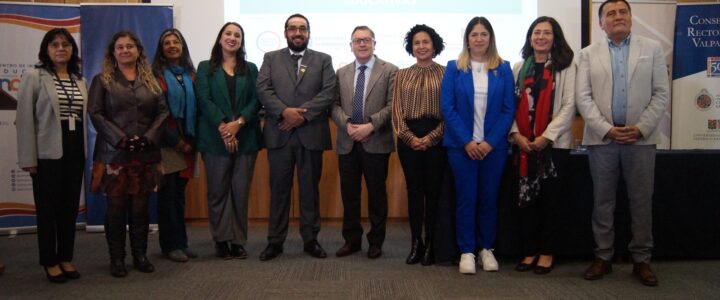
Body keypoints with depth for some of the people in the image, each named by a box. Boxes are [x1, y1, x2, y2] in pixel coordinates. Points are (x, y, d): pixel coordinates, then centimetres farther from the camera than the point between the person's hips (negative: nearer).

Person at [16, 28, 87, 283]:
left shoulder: (80, 80, 12)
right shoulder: (34, 77, -3)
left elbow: (86, 116, 11)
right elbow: (25, 120, -7)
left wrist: (88, 152, 5)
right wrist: (28, 158, -11)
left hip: (75, 151, 5)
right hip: (48, 153, -4)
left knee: (70, 207, 10)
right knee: (48, 208, 5)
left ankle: (66, 258, 22)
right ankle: (50, 262, 17)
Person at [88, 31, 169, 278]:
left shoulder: (150, 80, 13)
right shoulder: (102, 80, 6)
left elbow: (162, 111, 6)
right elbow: (95, 113, -4)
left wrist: (149, 136, -9)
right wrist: (120, 138, -14)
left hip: (146, 153, 2)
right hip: (114, 153, -2)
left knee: (140, 206, 6)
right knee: (116, 206, 1)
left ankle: (140, 255, 15)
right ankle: (116, 259, 10)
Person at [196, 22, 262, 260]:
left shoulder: (250, 69, 14)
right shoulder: (205, 68, 10)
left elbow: (256, 100, 3)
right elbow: (204, 99, -2)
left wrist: (239, 122, -13)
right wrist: (222, 126, -15)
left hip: (246, 137, 1)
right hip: (215, 138, -1)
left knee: (241, 191, 1)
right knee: (218, 191, 2)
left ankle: (238, 241, 9)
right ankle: (221, 240, 11)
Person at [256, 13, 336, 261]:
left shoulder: (323, 60, 10)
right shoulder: (271, 58, 11)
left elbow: (328, 93, -3)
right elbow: (263, 90, -2)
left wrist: (302, 113, -14)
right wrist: (285, 111, -17)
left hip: (311, 134, 0)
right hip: (279, 134, 1)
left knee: (310, 189, 7)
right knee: (279, 189, 6)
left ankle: (310, 239, 17)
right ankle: (275, 241, 15)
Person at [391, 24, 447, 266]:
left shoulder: (445, 73, 4)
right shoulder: (402, 75, 11)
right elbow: (397, 111, 5)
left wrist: (432, 137, -11)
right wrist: (409, 137, -8)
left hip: (436, 138, -2)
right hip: (409, 139, 2)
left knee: (433, 191, 1)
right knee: (414, 191, 5)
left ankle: (430, 245, 12)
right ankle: (415, 244, 12)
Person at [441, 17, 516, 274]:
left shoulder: (503, 69, 4)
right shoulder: (454, 68, 2)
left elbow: (509, 109, 1)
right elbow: (447, 108, -4)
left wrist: (490, 142, -10)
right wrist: (467, 141, -12)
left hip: (494, 145, 1)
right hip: (462, 145, -1)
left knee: (489, 197, 8)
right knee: (466, 198, 3)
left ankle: (486, 248, 21)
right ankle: (467, 250, 12)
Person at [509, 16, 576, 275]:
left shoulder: (566, 67, 1)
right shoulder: (519, 68, 11)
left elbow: (569, 106, -6)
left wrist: (547, 136, -14)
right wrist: (516, 133, -8)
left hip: (555, 143, -3)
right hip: (523, 144, 3)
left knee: (549, 199, 4)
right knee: (526, 199, 5)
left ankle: (546, 252, 15)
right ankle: (529, 251, 15)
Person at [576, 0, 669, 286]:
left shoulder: (652, 48, 8)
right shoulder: (588, 54, 7)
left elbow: (661, 94, 3)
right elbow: (583, 97, -1)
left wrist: (641, 128, -8)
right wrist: (606, 128, -11)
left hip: (641, 138, 0)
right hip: (602, 138, 0)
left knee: (642, 202, 5)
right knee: (602, 202, 6)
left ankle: (642, 260, 16)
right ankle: (603, 257, 17)